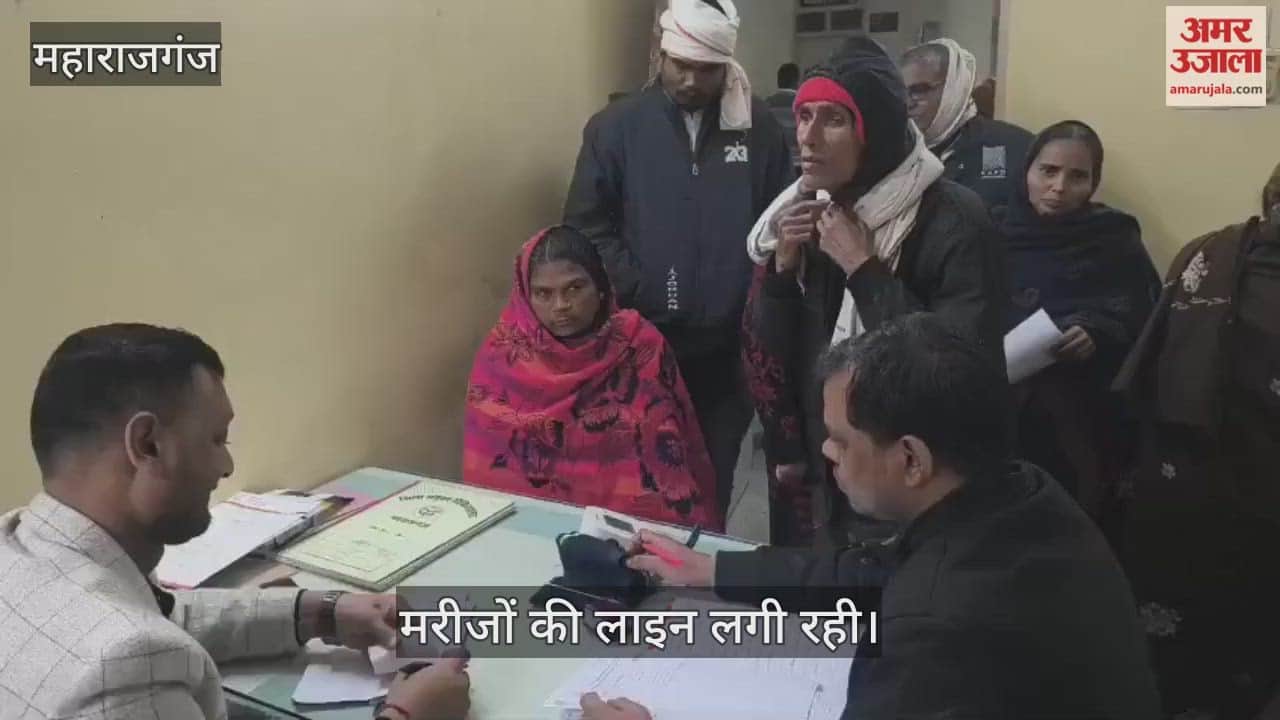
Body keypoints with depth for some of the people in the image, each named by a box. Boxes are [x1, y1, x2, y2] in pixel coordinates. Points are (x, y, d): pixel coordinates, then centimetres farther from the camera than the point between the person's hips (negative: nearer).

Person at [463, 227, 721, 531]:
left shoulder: (641, 346, -3)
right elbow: (487, 463, 5)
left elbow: (671, 455, -1)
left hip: (630, 519, -1)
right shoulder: (503, 353, 0)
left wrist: (689, 526, -9)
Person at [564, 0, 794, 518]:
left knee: (715, 472, 13)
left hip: (727, 343, 1)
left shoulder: (758, 127, 1)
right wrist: (635, 293, -11)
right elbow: (586, 226, -2)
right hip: (643, 339, -1)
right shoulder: (616, 126, -2)